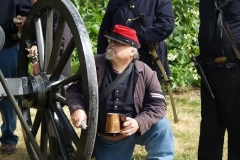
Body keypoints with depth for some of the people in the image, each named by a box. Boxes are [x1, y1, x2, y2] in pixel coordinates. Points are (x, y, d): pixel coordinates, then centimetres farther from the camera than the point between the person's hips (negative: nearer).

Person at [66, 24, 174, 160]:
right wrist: (77, 108, -22)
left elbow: (158, 104, -12)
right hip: (105, 138, 2)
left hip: (137, 130, -1)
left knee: (161, 126, -28)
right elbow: (74, 90, 0)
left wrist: (138, 123, -30)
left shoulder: (145, 73, -11)